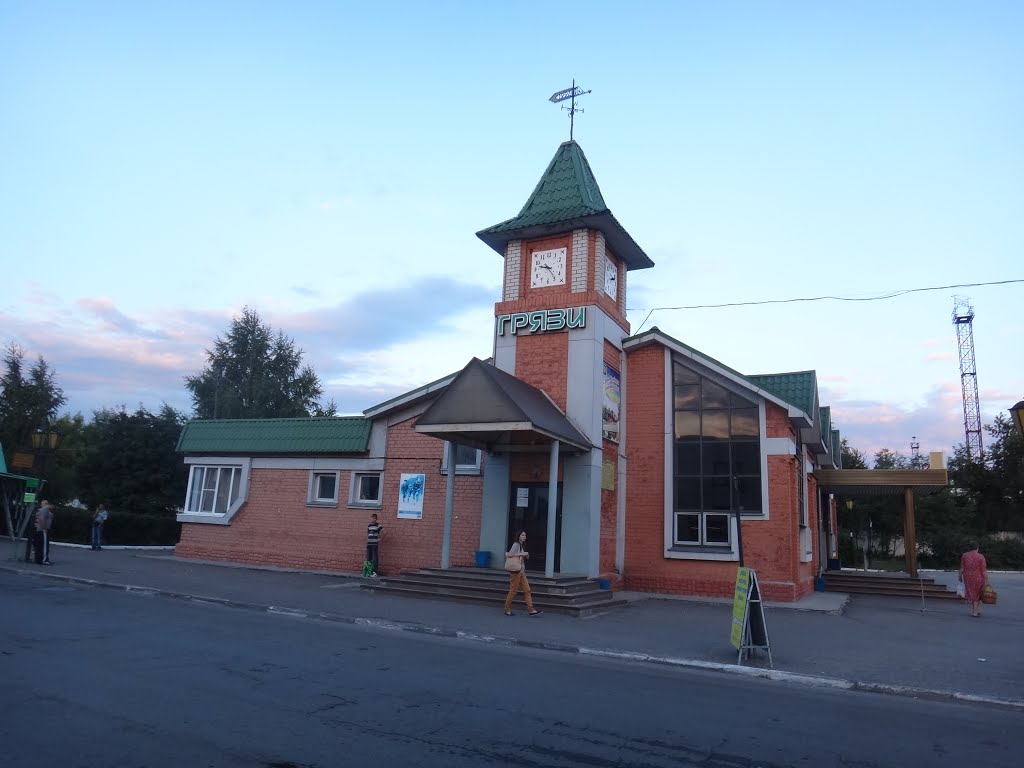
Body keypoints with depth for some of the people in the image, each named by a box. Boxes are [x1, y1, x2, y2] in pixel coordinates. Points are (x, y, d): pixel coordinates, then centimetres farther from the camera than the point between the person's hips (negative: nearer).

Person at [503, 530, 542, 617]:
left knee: (527, 590, 3)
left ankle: (531, 610, 1)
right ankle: (507, 610, 9)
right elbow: (509, 555, -21)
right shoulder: (516, 544, -10)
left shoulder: (522, 546, 17)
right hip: (515, 571, -9)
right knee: (513, 590, -2)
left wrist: (526, 556, 6)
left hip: (521, 571, 9)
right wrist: (521, 554, -22)